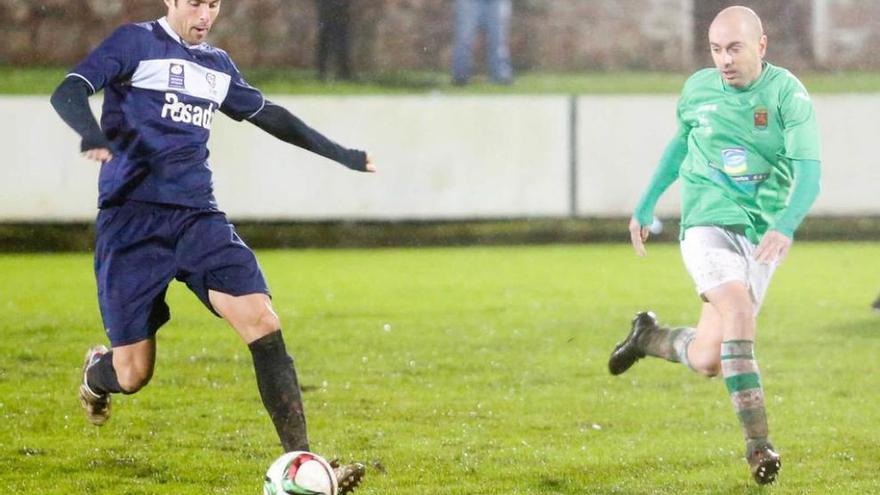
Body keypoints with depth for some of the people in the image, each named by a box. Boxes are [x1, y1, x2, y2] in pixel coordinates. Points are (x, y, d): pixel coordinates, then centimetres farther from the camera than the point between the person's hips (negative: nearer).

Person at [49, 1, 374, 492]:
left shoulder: (218, 65, 17)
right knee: (132, 375, -6)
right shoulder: (135, 43, -2)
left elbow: (267, 114, 33)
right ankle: (97, 373, 35)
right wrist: (93, 134, -37)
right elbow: (69, 92, -15)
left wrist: (340, 153, 36)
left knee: (263, 323, -17)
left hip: (198, 216, 5)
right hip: (132, 217, -5)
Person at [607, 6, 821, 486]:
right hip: (708, 224, 0)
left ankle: (650, 339, 37)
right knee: (737, 309, -29)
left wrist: (785, 227, -36)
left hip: (761, 235, 0)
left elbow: (809, 174, -18)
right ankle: (758, 443, -24)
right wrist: (645, 207, 24)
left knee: (707, 360, 1)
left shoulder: (788, 95, -9)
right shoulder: (697, 90, 2)